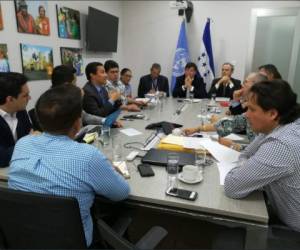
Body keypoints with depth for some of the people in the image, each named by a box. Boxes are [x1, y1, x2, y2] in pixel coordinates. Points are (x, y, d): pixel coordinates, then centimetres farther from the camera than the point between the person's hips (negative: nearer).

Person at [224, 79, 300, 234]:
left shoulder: (281, 146, -33)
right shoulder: (282, 125, -6)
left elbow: (231, 187, -29)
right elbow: (246, 155, 4)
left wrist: (242, 168, -12)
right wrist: (246, 169, -15)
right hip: (285, 214, 7)